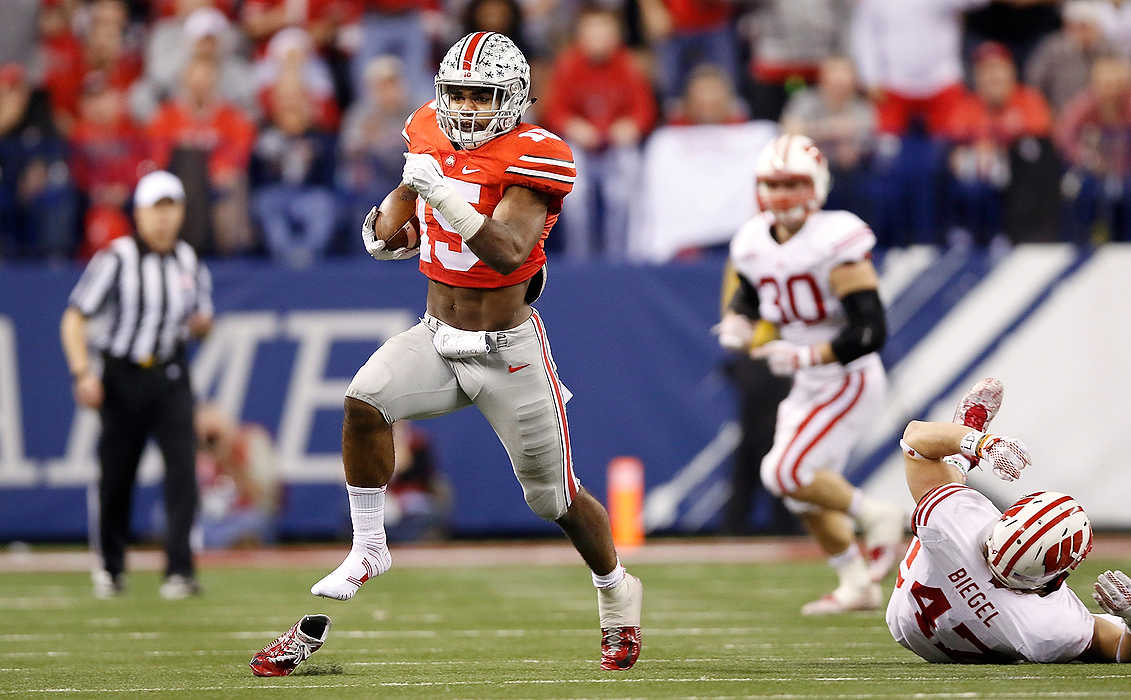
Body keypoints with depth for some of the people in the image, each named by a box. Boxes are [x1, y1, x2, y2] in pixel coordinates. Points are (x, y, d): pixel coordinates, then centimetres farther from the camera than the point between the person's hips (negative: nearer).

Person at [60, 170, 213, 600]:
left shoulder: (190, 264, 7)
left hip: (170, 378, 3)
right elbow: (74, 318, -9)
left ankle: (179, 572, -14)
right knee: (115, 477, 5)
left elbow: (200, 320, 19)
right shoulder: (115, 260, -7)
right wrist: (82, 373, -20)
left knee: (182, 467, -13)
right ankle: (110, 568, 25)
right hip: (123, 377, -3)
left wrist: (202, 323, -6)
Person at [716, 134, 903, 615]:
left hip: (849, 380, -8)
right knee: (805, 495, 12)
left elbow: (869, 332, -24)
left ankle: (875, 519, 0)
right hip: (808, 385, 8)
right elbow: (748, 293, 22)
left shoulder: (835, 243, -22)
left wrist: (807, 356, -29)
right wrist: (738, 322, -1)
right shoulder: (754, 243, 1)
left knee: (785, 473, -18)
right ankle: (857, 585, 27)